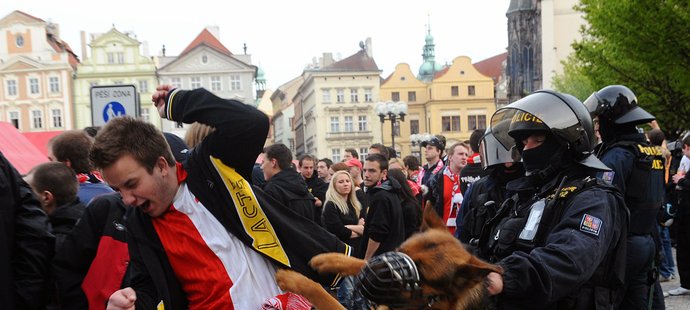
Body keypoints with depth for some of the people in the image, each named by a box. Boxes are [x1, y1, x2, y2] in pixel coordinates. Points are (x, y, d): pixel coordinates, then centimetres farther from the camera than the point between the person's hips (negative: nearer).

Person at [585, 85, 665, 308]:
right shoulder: (653, 153, 12)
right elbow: (657, 200, 17)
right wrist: (651, 240, 22)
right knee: (635, 302, 14)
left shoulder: (617, 155, -17)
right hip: (647, 244, 9)